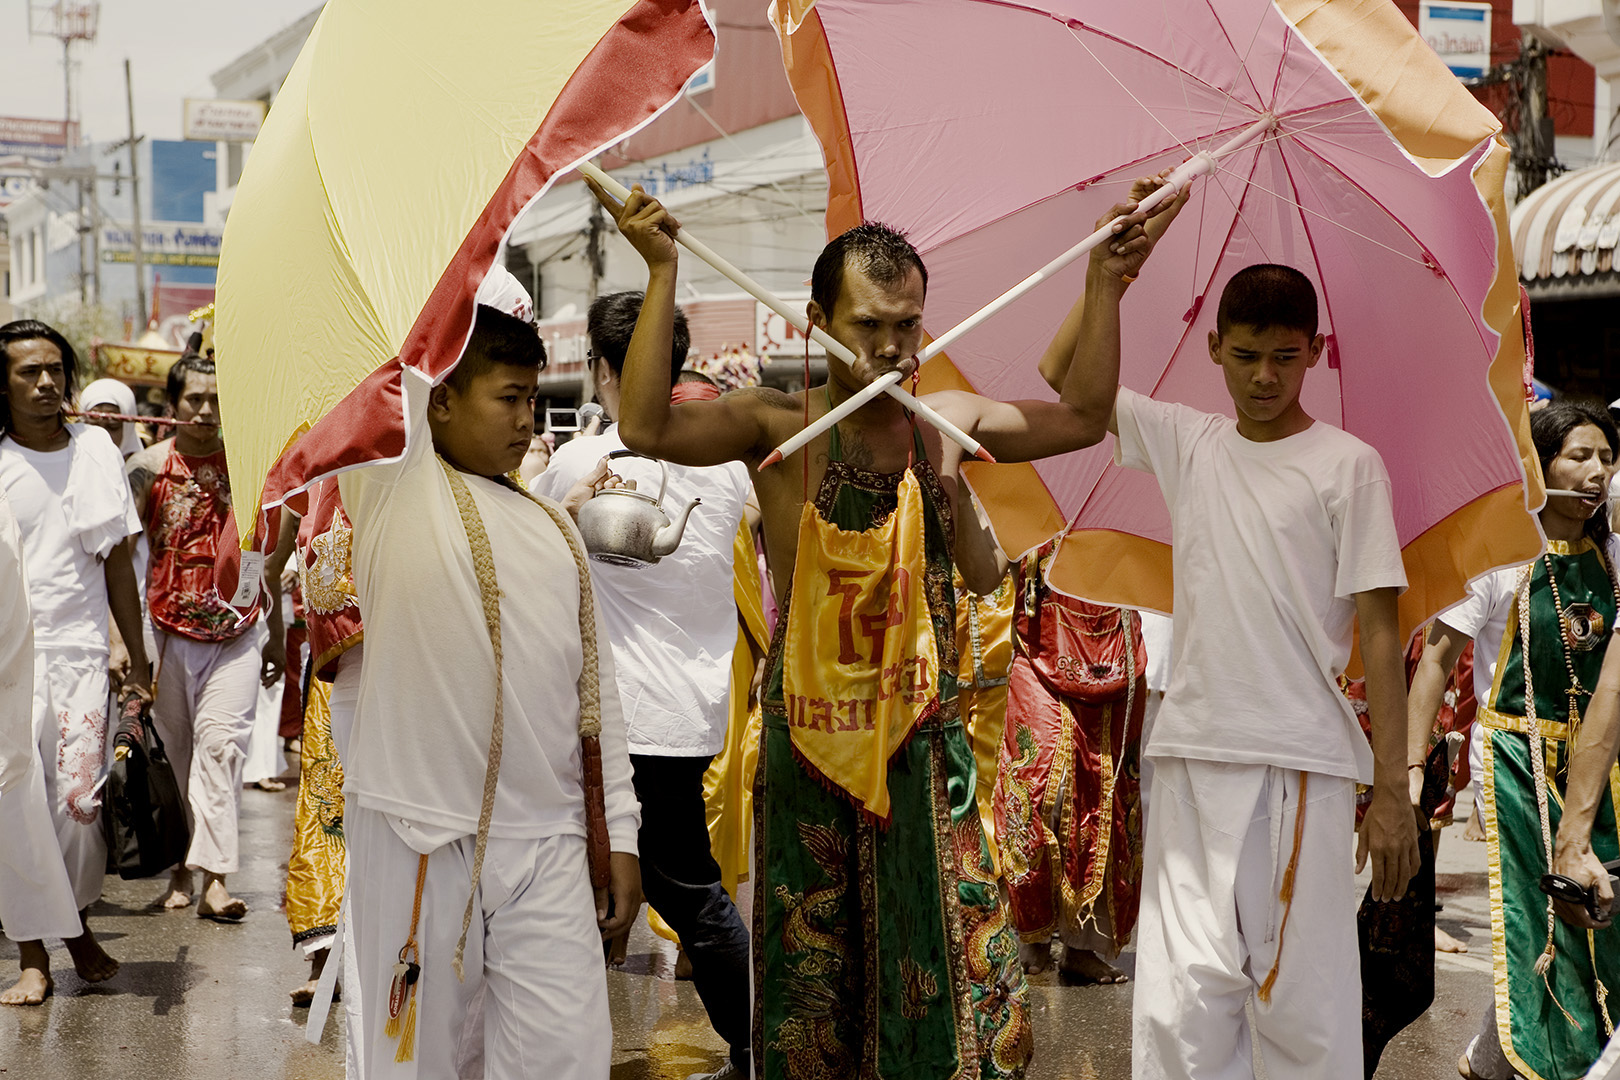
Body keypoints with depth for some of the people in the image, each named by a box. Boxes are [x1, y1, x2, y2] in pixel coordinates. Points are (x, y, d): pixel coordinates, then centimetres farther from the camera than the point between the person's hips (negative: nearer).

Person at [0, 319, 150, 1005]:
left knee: (81, 802, -3)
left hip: (81, 648, 2)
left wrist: (138, 658, 13)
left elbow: (116, 560, 13)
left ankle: (77, 925, 21)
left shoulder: (96, 451, 9)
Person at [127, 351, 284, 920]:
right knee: (173, 751, 5)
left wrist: (276, 634, 18)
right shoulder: (148, 467, -1)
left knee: (221, 743, -13)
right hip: (167, 631, 0)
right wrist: (122, 637, -9)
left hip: (237, 632, 0)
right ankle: (180, 871, 18)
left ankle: (215, 878, -19)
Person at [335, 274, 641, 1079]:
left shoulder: (554, 529, 14)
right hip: (417, 835, -4)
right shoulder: (398, 487, 0)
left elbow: (596, 687, 16)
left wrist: (620, 832, 12)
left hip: (547, 845, 4)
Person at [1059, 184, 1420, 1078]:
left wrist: (1391, 792, -8)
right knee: (1175, 1006, 0)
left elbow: (1377, 630, -3)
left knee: (1304, 1002, -4)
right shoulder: (1190, 447, 15)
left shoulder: (1347, 466, 1)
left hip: (1302, 767, -4)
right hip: (1191, 759, 4)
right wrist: (1106, 280, -1)